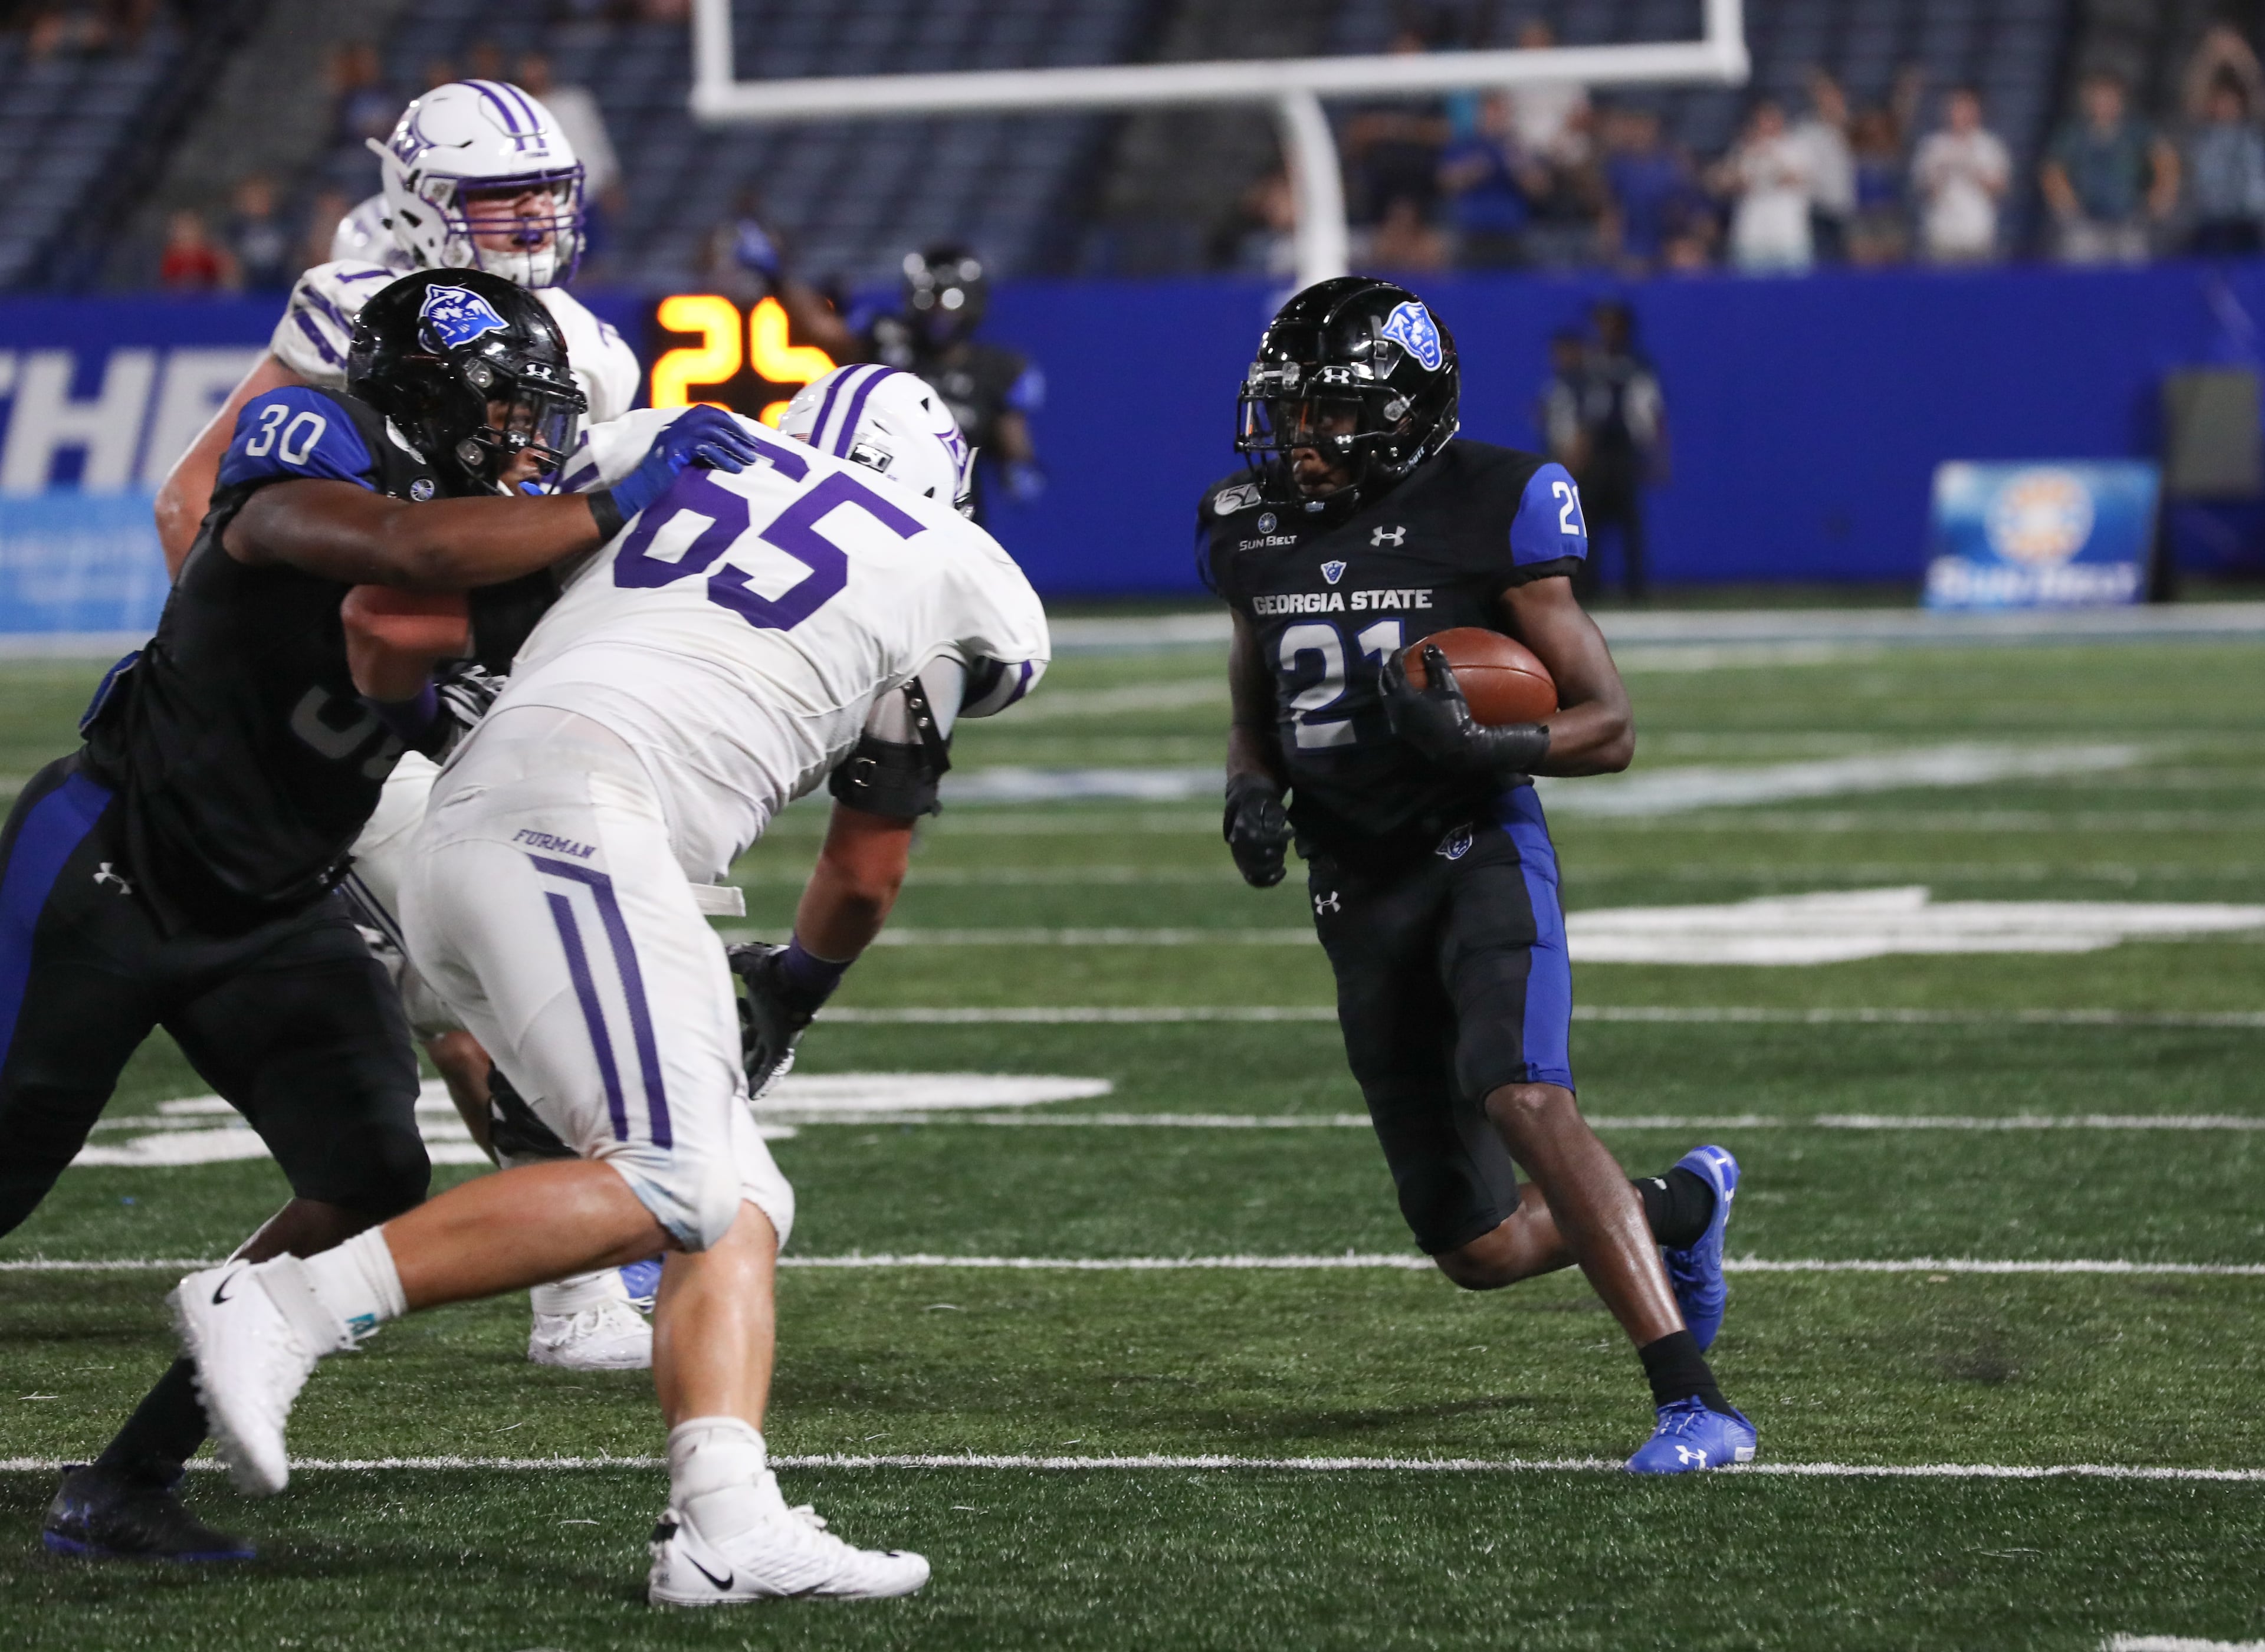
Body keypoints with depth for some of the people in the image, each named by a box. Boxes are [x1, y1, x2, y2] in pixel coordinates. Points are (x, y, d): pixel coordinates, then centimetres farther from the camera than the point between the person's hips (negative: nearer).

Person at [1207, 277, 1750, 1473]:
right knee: (1481, 1252, 5)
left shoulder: (1486, 513, -9)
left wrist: (1485, 746, -25)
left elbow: (1611, 728, -6)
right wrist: (1252, 796, -3)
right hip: (1360, 898, 5)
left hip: (1479, 849, -5)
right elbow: (1254, 723, 21)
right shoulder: (1253, 533, 7)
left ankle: (1693, 1401, -34)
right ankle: (1681, 1206, 37)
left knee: (1519, 1095, -34)